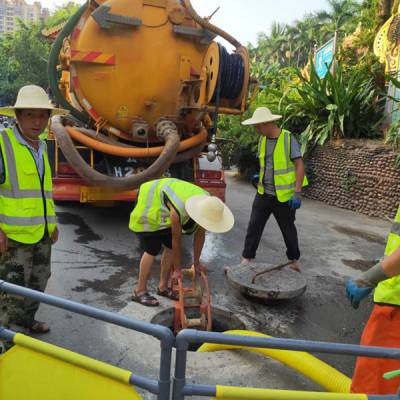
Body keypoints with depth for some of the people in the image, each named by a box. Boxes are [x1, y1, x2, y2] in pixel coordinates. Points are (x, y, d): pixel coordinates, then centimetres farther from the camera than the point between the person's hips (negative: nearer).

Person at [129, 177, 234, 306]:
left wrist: (196, 263, -1)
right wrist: (178, 269, -14)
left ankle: (163, 287, 17)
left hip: (164, 210, 7)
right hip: (148, 202, -7)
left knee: (170, 247, 3)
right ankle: (140, 291, 0)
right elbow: (177, 241, -27)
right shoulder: (179, 210, -40)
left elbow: (200, 235, -9)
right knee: (152, 250, -12)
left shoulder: (206, 205, -21)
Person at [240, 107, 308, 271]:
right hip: (263, 194, 5)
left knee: (288, 229, 11)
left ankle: (294, 260, 30)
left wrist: (297, 192, -17)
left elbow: (299, 165, -13)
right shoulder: (262, 139, 5)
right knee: (254, 226, 1)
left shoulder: (288, 138, -12)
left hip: (284, 195, -5)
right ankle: (246, 259, 9)